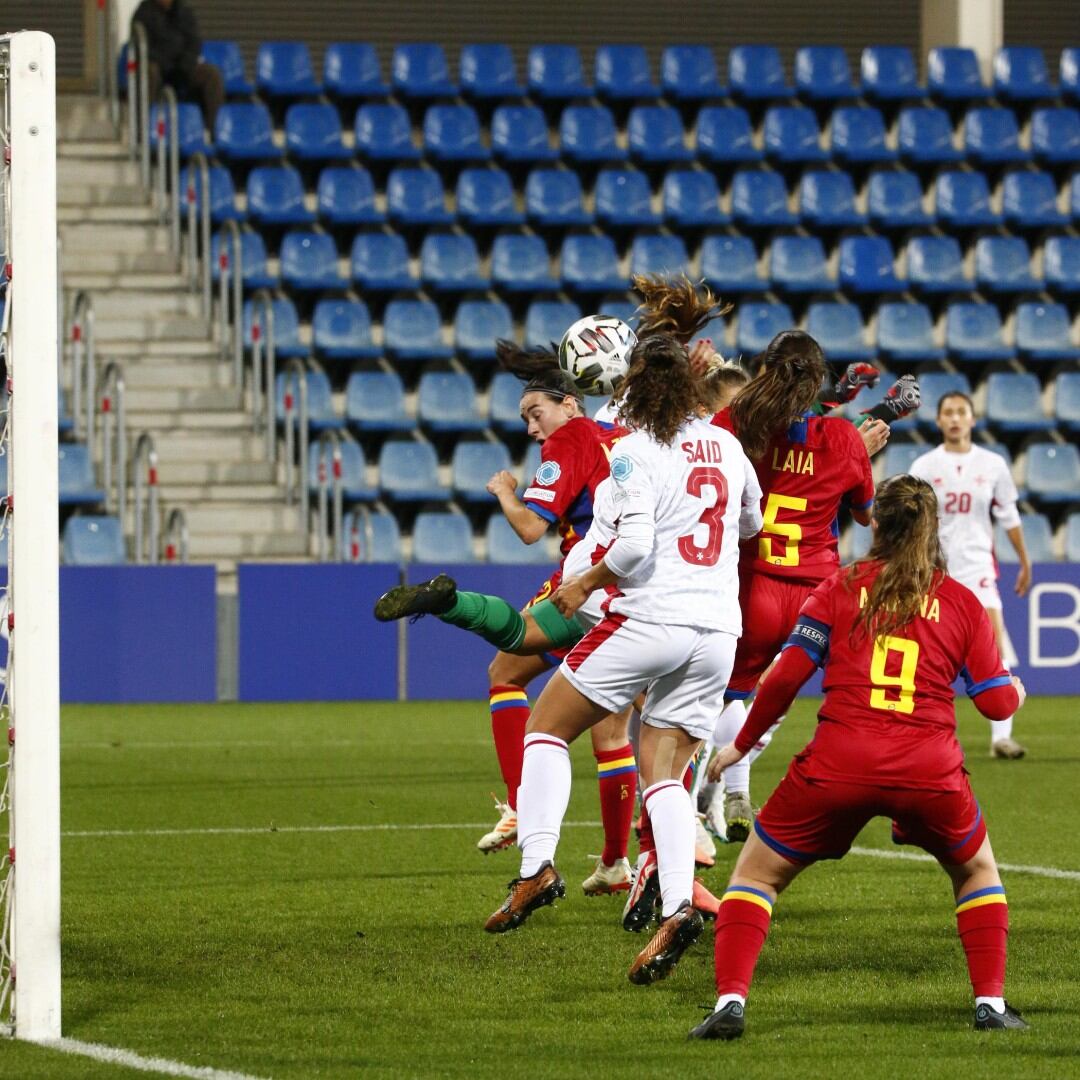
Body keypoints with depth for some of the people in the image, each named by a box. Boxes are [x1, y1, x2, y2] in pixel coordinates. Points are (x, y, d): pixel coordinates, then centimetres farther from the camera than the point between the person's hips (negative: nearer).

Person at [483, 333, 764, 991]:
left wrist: (584, 584, -2)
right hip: (718, 629, 5)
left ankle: (537, 867, -5)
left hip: (650, 618, -5)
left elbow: (634, 544, -17)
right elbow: (752, 524, 27)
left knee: (546, 726, 11)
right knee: (664, 773, 6)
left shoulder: (637, 450, -6)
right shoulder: (726, 445, 11)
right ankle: (677, 907, -16)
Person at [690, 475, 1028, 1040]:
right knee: (977, 871, 29)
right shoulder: (961, 601, 11)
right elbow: (997, 702, 11)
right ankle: (990, 1002, 18)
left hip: (838, 765, -1)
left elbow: (786, 675, 2)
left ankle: (730, 1000, -3)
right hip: (929, 770, 1)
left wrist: (741, 743, 15)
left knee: (755, 876, 15)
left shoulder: (841, 588, 9)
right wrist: (1015, 691, 36)